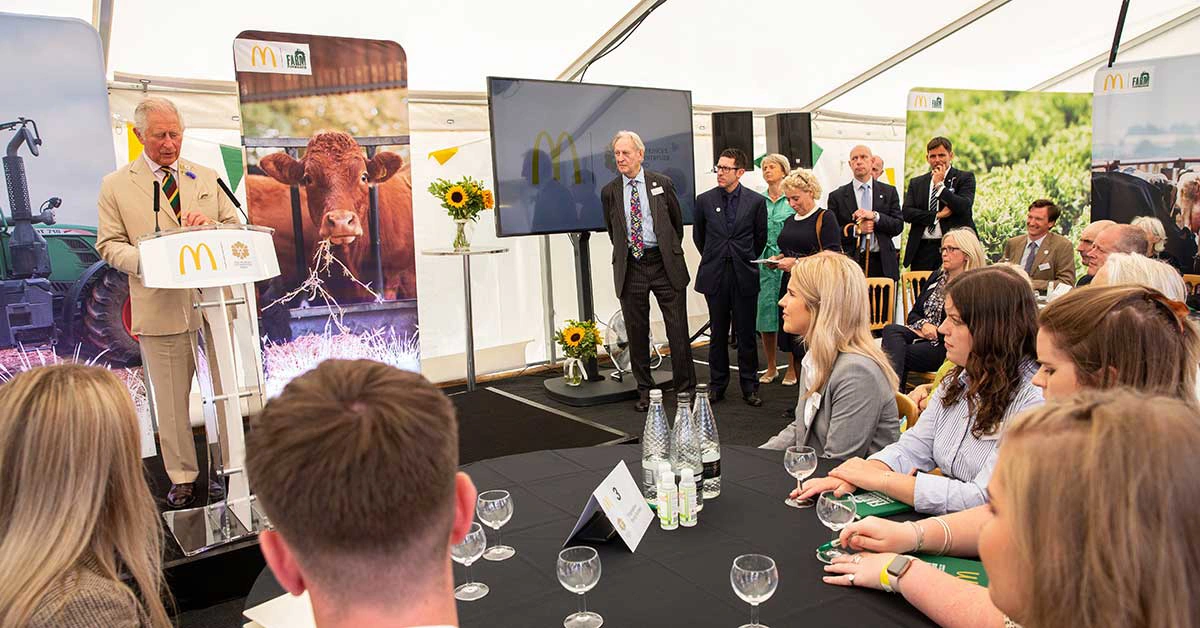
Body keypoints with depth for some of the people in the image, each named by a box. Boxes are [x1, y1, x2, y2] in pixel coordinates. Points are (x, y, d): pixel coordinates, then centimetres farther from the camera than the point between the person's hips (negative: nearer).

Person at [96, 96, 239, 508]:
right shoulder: (115, 186, 5)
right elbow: (108, 244, 3)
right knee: (171, 399, 6)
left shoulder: (207, 178, 13)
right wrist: (144, 261, -17)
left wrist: (210, 224, -9)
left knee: (226, 389, 6)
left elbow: (235, 227, 13)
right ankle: (182, 478, 19)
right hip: (160, 308, -2)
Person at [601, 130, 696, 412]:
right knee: (637, 332, 7)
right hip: (630, 268, 1)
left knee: (678, 330, 1)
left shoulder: (662, 184, 2)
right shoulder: (609, 192, 6)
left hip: (665, 265, -1)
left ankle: (686, 388, 14)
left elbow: (677, 223, 13)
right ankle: (644, 391, 20)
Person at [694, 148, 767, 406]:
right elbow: (698, 235, 15)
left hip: (744, 276, -1)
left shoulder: (756, 201, 0)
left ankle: (749, 387, 14)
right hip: (715, 277, 1)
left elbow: (761, 238, 10)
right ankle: (717, 385, 18)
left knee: (746, 334, 3)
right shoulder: (705, 200, 4)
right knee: (718, 334, 8)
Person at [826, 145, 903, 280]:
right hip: (851, 264, -1)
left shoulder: (889, 192, 11)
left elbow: (899, 226, 4)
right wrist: (856, 230, -12)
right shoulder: (837, 196, 6)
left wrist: (875, 216, -10)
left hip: (882, 264, 1)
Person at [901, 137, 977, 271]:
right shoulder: (916, 183, 15)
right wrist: (937, 215, -8)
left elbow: (964, 207, -9)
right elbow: (906, 213, 2)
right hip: (923, 250, 3)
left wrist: (940, 185, -6)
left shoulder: (965, 178, 7)